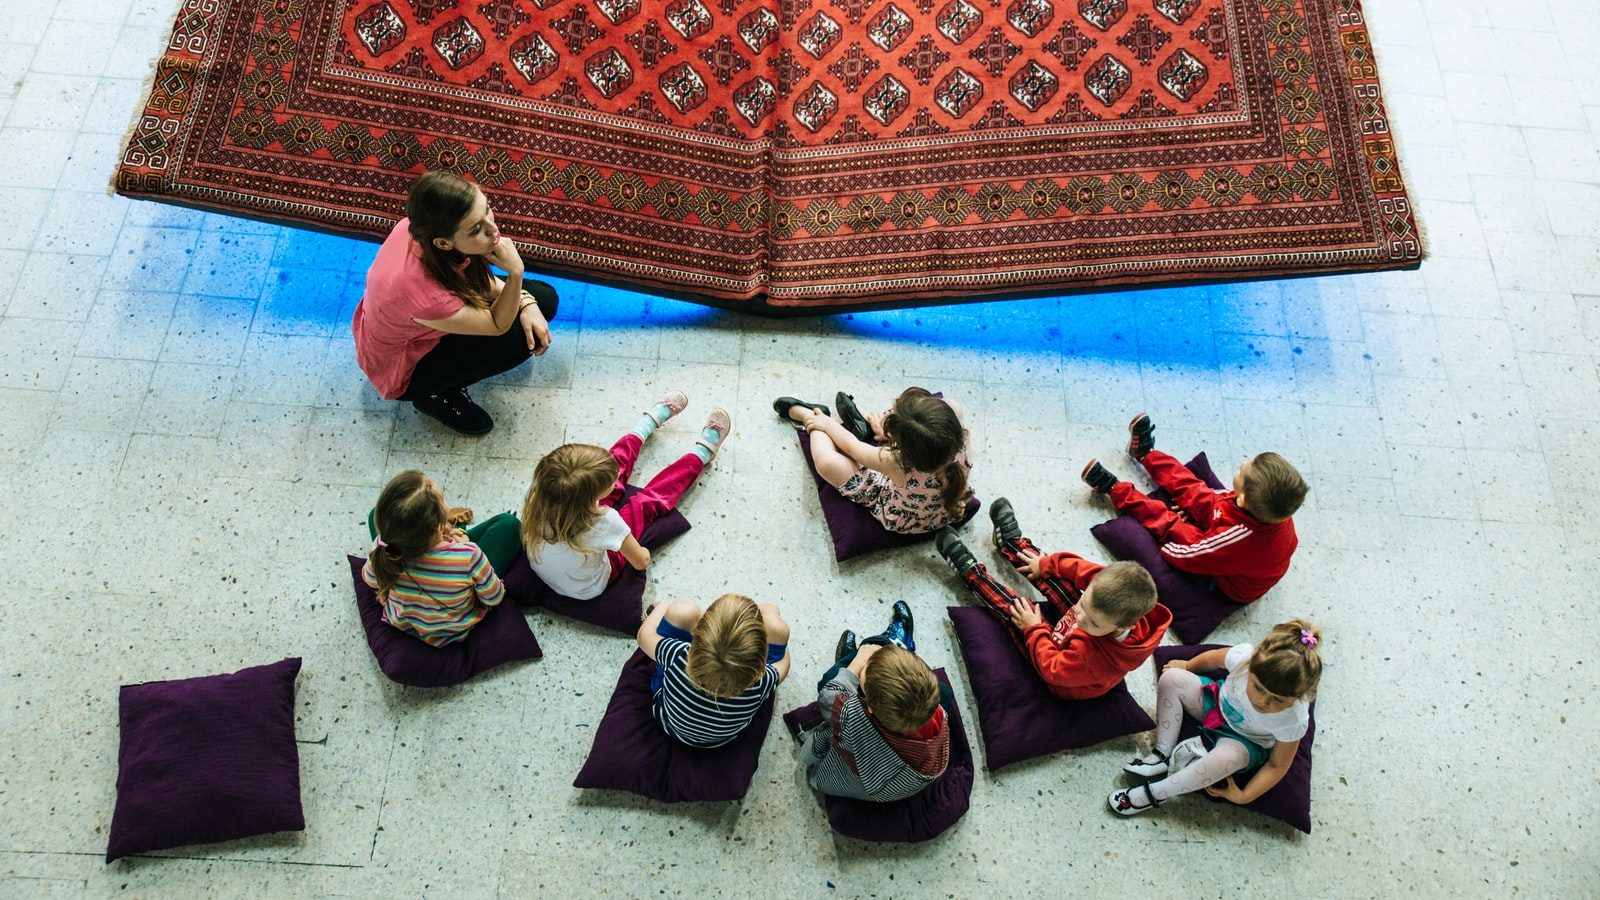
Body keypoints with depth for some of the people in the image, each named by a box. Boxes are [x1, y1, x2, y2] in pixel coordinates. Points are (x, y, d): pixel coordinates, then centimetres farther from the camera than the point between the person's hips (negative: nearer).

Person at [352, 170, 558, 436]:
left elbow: (474, 276, -4)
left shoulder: (424, 226, -26)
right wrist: (515, 273, -42)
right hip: (403, 370, -6)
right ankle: (434, 394, 0)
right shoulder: (426, 296, -45)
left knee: (544, 299, 0)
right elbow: (498, 326, -27)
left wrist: (526, 303, -17)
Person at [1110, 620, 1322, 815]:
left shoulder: (1293, 721, -36)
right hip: (1218, 703, 4)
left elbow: (1277, 765, -18)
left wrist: (1245, 796, -19)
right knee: (1171, 678, -14)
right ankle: (1163, 755, -6)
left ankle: (1155, 793, -22)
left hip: (1245, 743, -4)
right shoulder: (1243, 656, -33)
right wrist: (1188, 666, 13)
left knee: (1227, 756, -37)